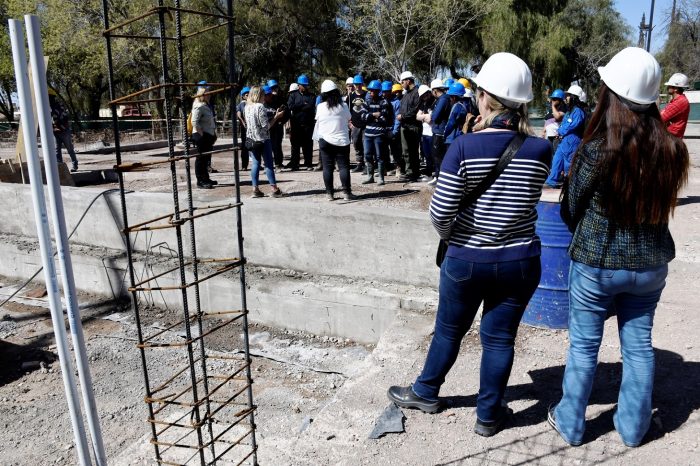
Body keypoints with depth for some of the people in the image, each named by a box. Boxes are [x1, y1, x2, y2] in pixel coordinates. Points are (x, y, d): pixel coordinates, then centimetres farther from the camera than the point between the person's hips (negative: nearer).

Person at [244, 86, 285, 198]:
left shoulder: (247, 107, 7)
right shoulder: (260, 107, -14)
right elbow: (266, 126, -16)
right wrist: (276, 117, -6)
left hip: (251, 140, 6)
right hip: (263, 139, -6)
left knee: (256, 164, 9)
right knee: (269, 164, 0)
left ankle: (255, 189, 6)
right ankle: (274, 189, 1)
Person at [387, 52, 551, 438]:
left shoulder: (465, 148, -17)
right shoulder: (541, 149, -6)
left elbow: (440, 211, -18)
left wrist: (447, 234, 6)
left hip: (467, 259, -2)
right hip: (520, 261, 2)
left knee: (449, 330, 18)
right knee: (499, 338, 14)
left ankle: (425, 392, 40)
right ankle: (489, 415, 31)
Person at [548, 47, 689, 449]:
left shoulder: (596, 150, -19)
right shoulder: (671, 149, -7)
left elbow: (570, 210, -7)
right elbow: (662, 204, 7)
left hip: (596, 264, -4)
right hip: (650, 264, 4)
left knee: (584, 345, 11)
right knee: (639, 344, 17)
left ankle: (571, 424, 28)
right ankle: (634, 427, 34)